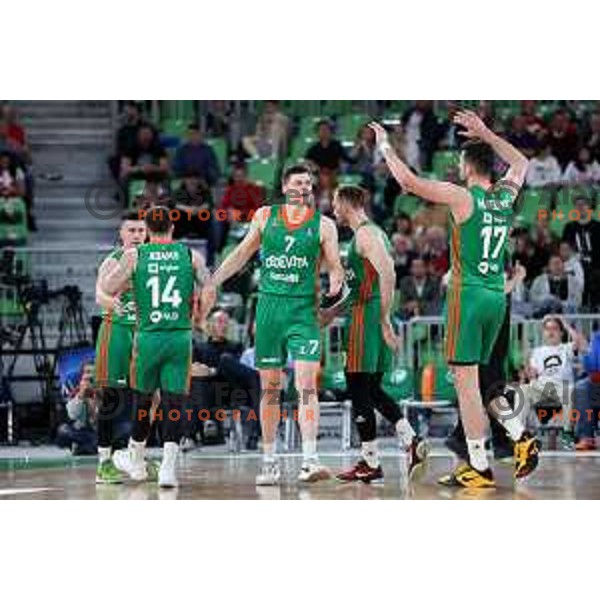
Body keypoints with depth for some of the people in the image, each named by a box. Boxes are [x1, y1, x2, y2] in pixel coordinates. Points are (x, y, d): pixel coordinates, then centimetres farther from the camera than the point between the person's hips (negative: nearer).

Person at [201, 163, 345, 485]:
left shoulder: (323, 225, 2)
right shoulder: (265, 216, 7)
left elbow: (334, 266, 3)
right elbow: (242, 253, 17)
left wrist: (336, 280, -19)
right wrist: (212, 282, 13)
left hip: (304, 309, -2)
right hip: (269, 305, 2)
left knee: (307, 384, -14)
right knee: (270, 387, 6)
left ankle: (309, 461, -19)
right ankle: (269, 462, 15)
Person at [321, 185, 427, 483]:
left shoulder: (365, 234, -11)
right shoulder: (369, 233, 21)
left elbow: (388, 275, -23)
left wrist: (385, 320, -24)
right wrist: (332, 313, 29)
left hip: (368, 315, -10)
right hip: (374, 316, 10)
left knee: (358, 388, -5)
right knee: (371, 389, 14)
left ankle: (370, 463, -2)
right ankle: (411, 442, 4)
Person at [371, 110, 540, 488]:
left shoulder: (462, 197, -10)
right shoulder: (506, 195, 8)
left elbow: (408, 181, -12)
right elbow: (520, 163, 30)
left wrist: (385, 145, 2)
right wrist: (485, 134, 32)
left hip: (469, 293, -7)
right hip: (497, 295, 7)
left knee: (466, 379, -4)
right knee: (474, 377, 20)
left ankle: (480, 467, -5)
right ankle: (521, 438, 8)